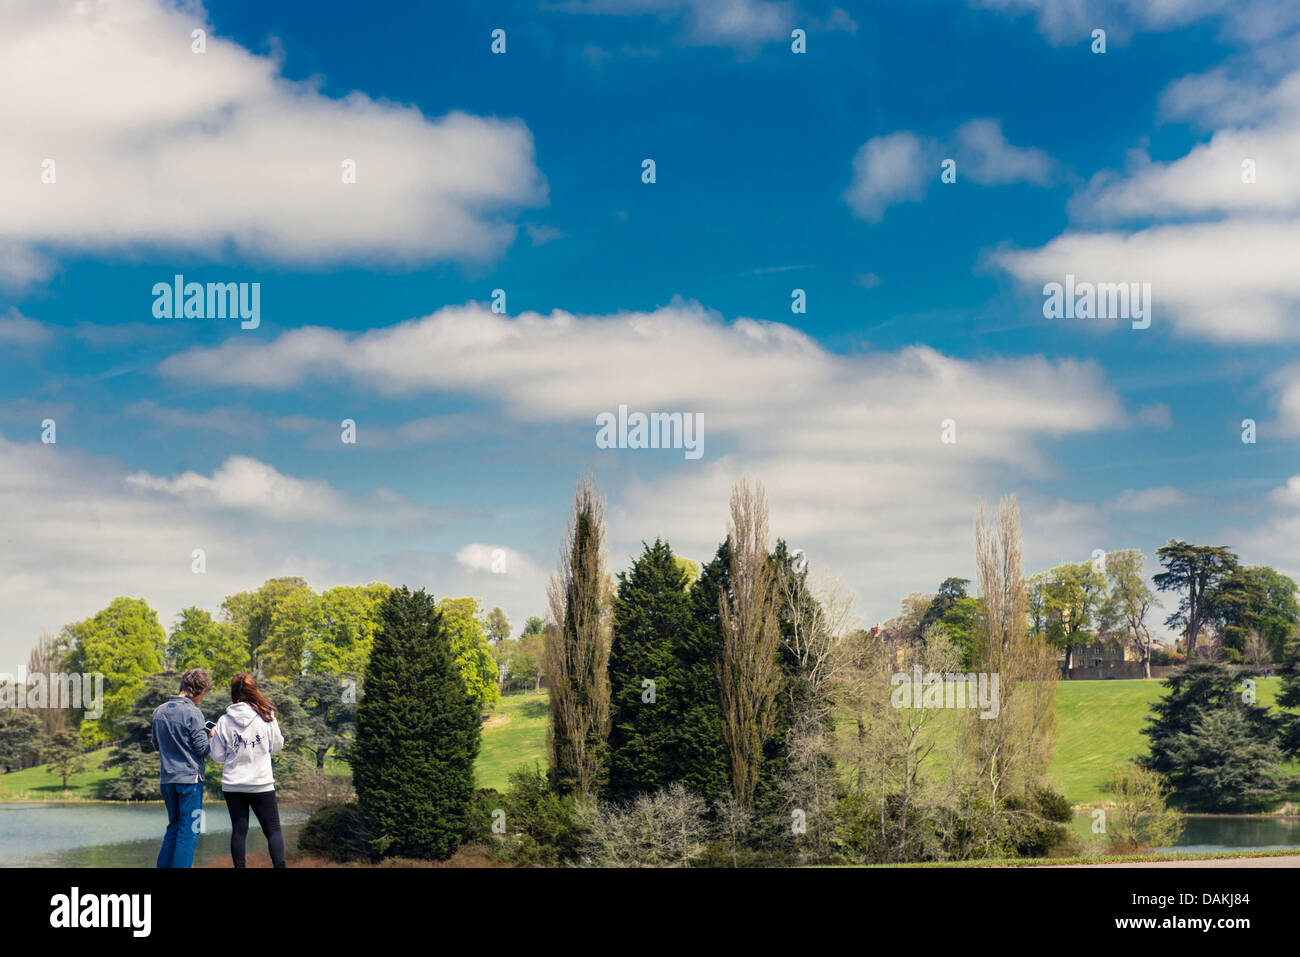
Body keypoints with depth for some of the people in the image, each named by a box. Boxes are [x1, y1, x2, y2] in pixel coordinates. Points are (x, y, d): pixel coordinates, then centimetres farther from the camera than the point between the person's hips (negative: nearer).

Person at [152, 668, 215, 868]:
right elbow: (202, 748, -12)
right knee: (189, 830, -2)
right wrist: (212, 737, 6)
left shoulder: (159, 711, 7)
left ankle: (163, 865, 16)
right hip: (190, 778, -7)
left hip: (167, 779, 7)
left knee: (174, 826, 18)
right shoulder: (192, 713, -13)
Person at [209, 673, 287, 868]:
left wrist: (214, 738, 19)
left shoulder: (224, 721, -4)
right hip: (262, 784, -1)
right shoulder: (266, 717, -6)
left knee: (238, 831, 9)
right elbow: (277, 745, 7)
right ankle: (280, 864, -4)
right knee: (273, 830, 5)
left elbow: (218, 756, 2)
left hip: (233, 785, 1)